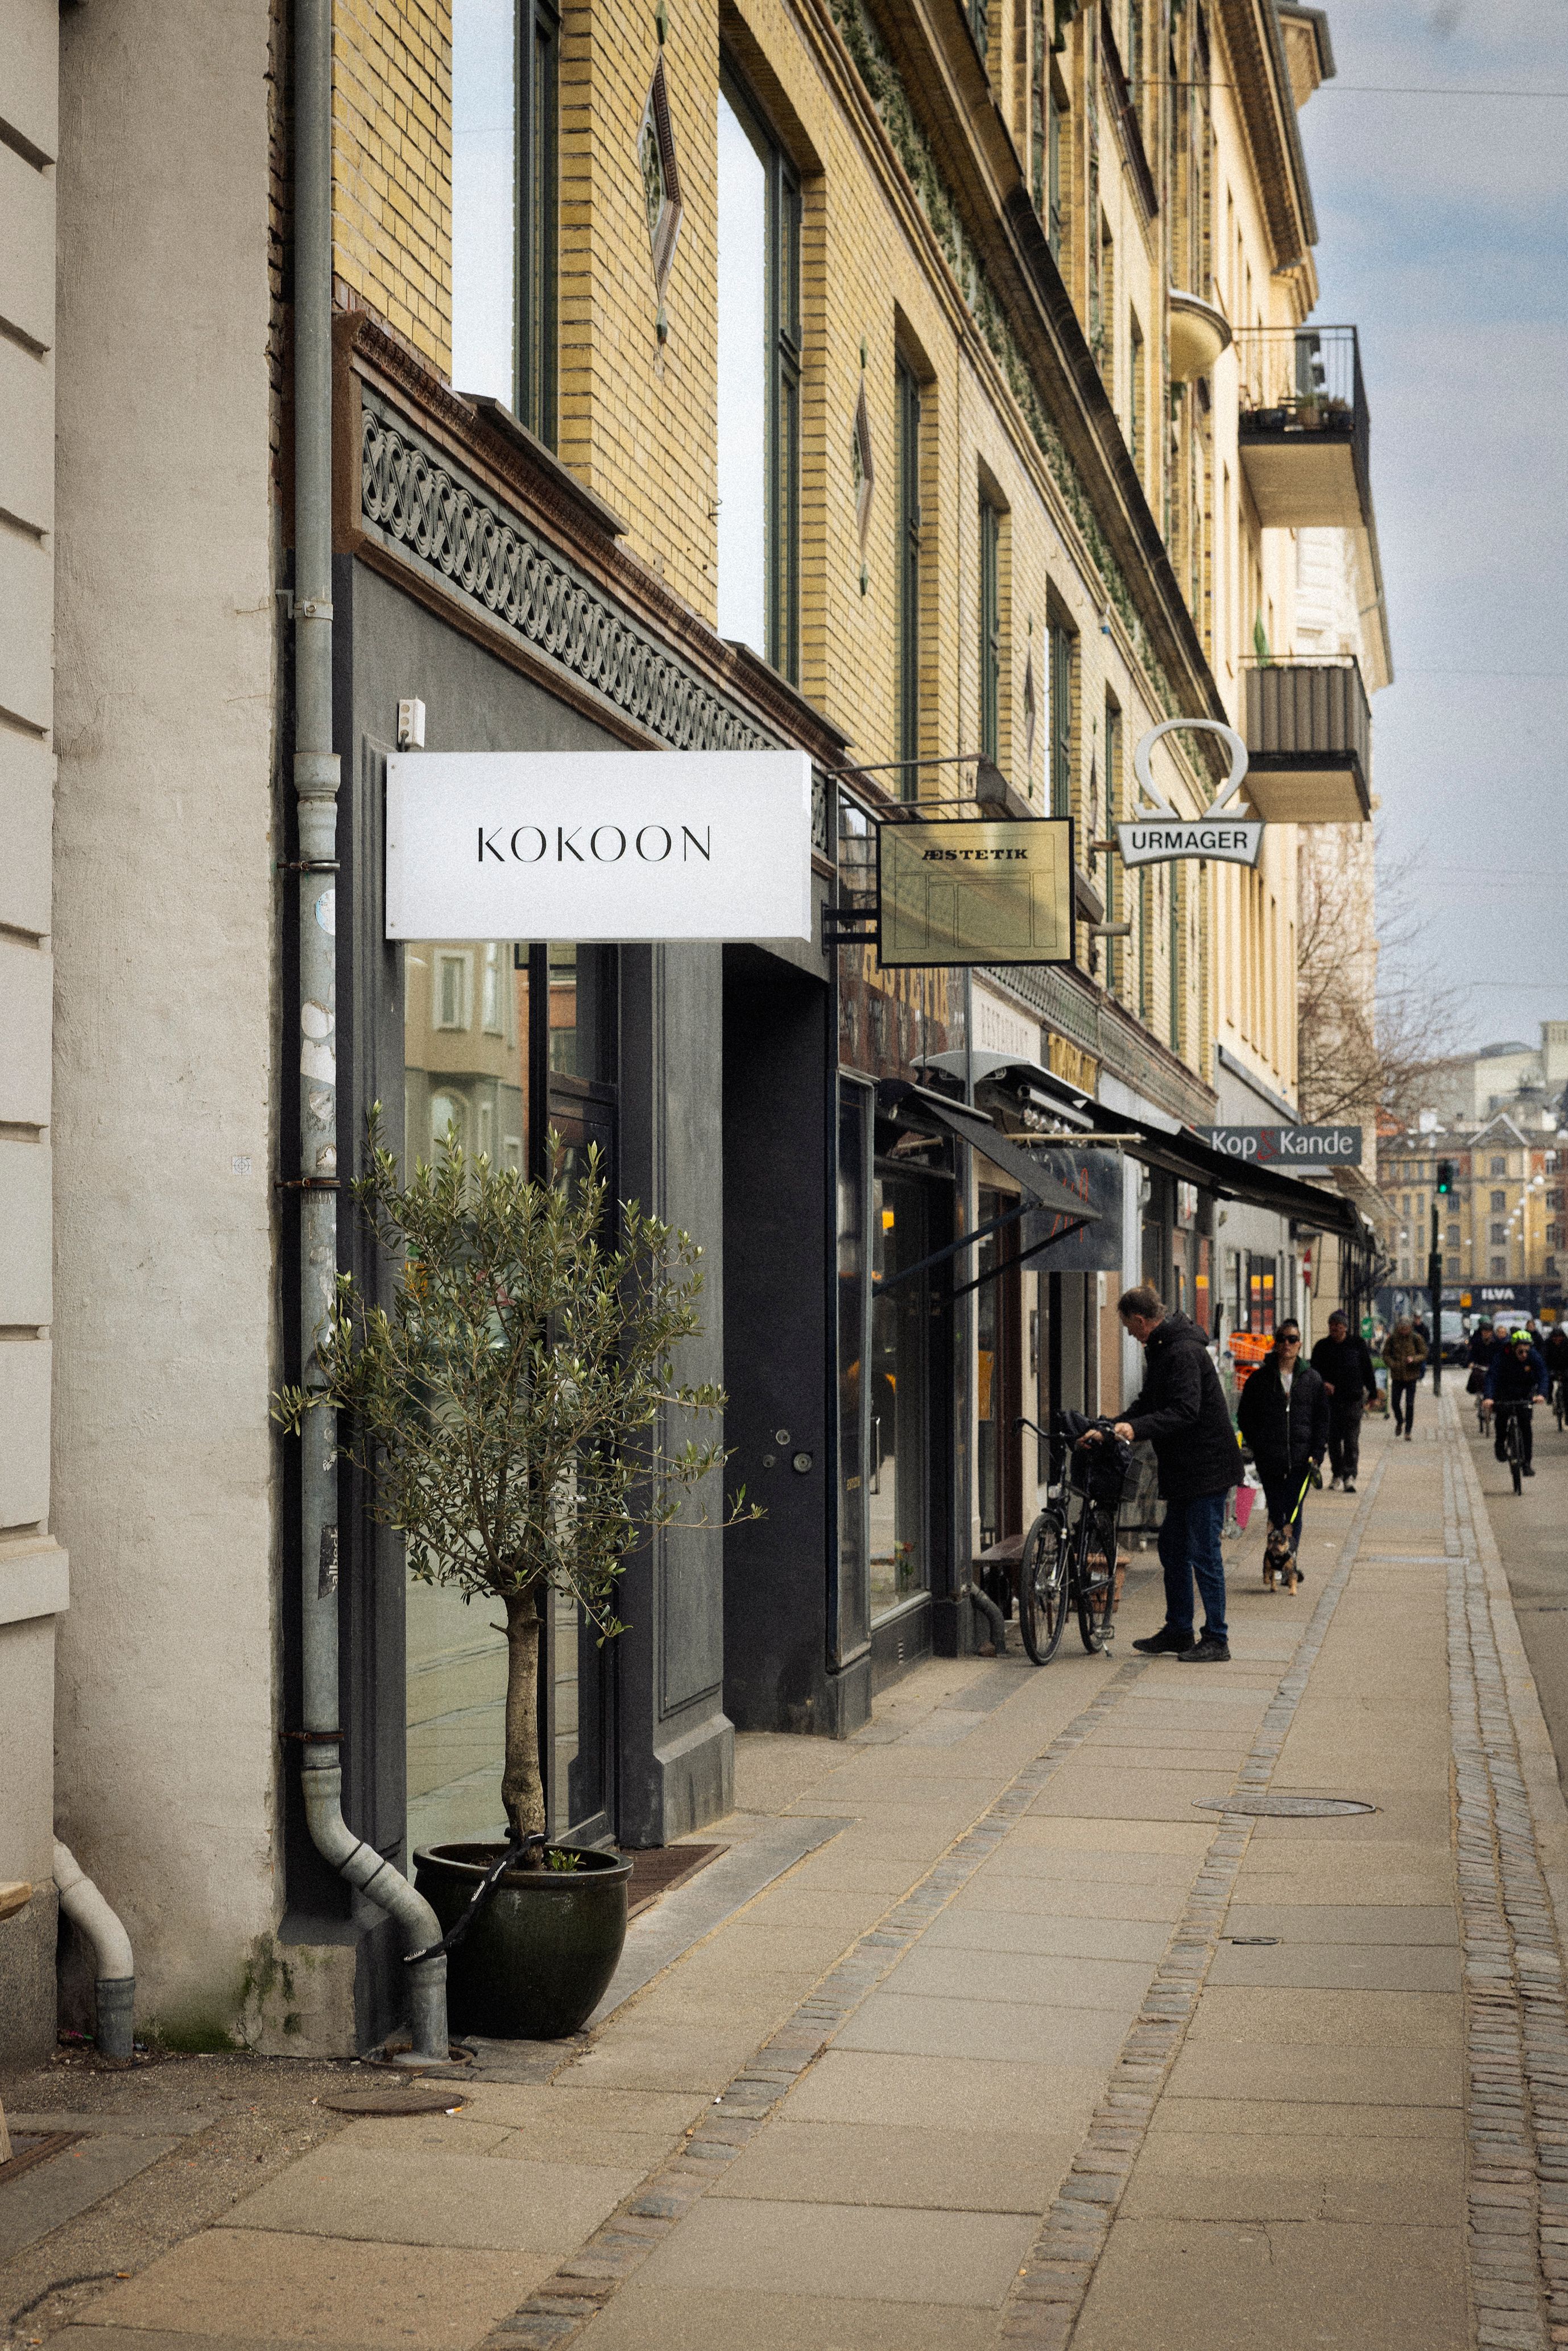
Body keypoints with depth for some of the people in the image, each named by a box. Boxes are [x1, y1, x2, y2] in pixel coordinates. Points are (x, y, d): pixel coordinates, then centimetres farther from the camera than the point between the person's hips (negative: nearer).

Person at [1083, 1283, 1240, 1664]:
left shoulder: (1184, 1353, -19)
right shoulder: (1161, 1350, 14)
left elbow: (1185, 1412, -28)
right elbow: (1149, 1404, 21)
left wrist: (1136, 1428, -36)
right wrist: (1108, 1430, 14)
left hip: (1206, 1469, -11)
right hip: (1184, 1471, 11)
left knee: (1204, 1554, -7)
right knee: (1173, 1550, 16)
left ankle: (1216, 1641, -1)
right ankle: (1179, 1632, 25)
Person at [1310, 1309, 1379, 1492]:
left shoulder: (1357, 1344, 3)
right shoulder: (1322, 1347, 7)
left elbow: (1368, 1370, 8)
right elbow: (1315, 1370, 7)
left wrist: (1372, 1394, 8)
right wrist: (1323, 1383, -14)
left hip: (1353, 1398, -3)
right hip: (1331, 1399, 3)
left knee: (1351, 1439, -8)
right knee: (1333, 1439, 7)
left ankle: (1350, 1476, -12)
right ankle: (1338, 1474, 19)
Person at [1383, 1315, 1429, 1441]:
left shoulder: (1416, 1338, -3)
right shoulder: (1392, 1338, -2)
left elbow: (1424, 1354, 1)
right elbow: (1386, 1355, 3)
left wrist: (1414, 1359, -19)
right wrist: (1393, 1365, -14)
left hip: (1411, 1376, -1)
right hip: (1397, 1376, 1)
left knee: (1410, 1405, 0)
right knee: (1396, 1403, 3)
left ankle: (1408, 1431, 9)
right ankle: (1399, 1422, 33)